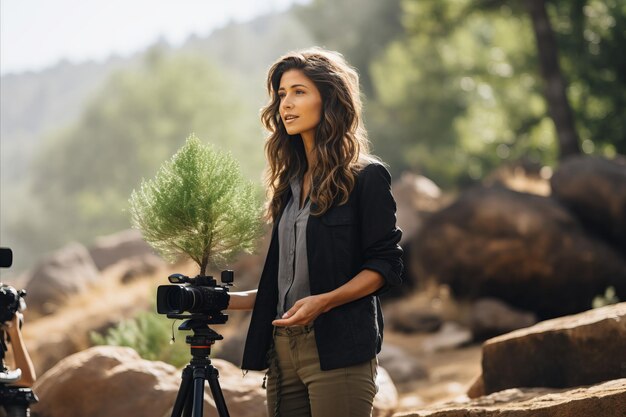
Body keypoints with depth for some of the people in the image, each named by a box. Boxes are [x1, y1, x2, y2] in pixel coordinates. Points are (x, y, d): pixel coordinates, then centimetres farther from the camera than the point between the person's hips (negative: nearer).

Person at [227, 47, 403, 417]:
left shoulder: (366, 177, -2)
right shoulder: (290, 182, 18)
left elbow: (386, 265, -7)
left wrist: (324, 301, -18)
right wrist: (231, 300, 13)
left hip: (338, 349, -6)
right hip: (283, 348, 6)